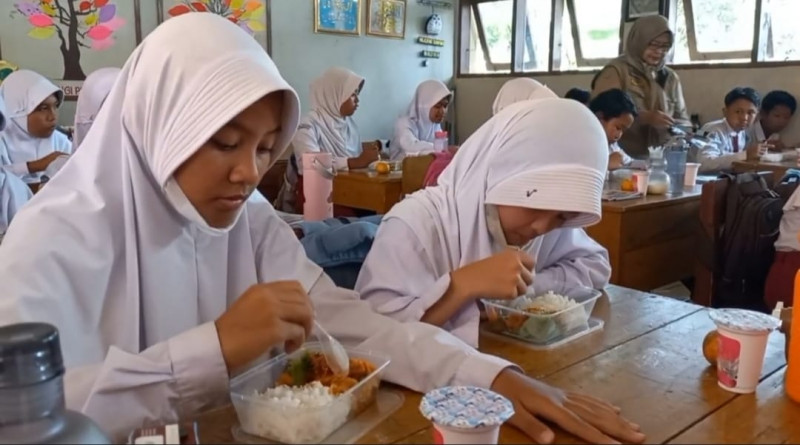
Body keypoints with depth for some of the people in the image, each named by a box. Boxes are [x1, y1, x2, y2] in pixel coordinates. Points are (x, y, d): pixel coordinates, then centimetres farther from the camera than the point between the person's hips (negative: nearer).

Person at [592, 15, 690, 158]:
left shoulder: (670, 77, 15)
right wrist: (644, 117, -23)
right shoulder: (615, 71, -1)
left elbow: (684, 120, 18)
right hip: (624, 156, -5)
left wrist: (678, 129, -5)